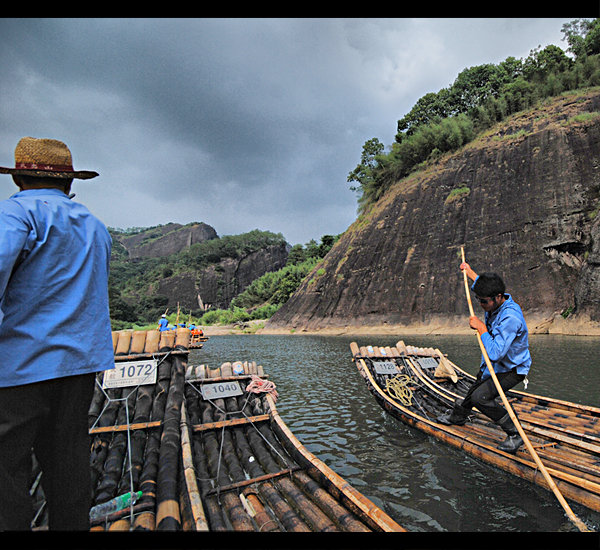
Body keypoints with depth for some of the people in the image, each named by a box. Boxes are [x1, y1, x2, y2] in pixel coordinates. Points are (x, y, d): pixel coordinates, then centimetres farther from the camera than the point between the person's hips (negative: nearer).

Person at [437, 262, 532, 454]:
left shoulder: (510, 318, -37)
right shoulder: (495, 302, -11)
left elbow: (495, 353, -41)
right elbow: (482, 285, 15)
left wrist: (481, 328, -32)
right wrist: (469, 271, 27)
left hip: (512, 369, -9)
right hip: (493, 364, 9)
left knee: (481, 397, -22)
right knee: (475, 390, 24)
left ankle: (515, 434, -3)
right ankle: (457, 416, 47)